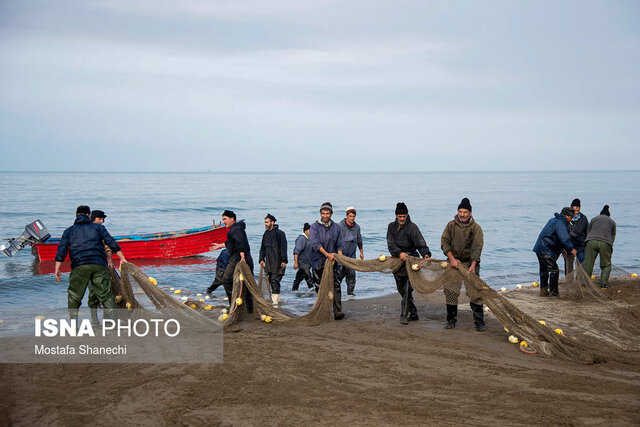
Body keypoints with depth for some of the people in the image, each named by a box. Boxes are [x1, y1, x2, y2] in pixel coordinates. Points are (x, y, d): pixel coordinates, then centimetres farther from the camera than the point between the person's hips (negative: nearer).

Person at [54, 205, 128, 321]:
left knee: (74, 296, 10)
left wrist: (57, 270, 10)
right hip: (99, 265, 0)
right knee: (106, 294, 7)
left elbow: (61, 251, 8)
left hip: (79, 266, 0)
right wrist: (122, 258, 15)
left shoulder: (69, 231, 17)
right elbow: (112, 243, 9)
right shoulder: (98, 227, 17)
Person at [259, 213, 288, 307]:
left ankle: (275, 301, -12)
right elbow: (262, 248, 20)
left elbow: (283, 247, -10)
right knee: (271, 280, 8)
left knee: (275, 280, -12)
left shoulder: (279, 233, -7)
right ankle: (277, 299, 17)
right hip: (269, 263, 7)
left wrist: (284, 261, -15)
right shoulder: (266, 234, 15)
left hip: (278, 262, -7)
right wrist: (261, 259, 10)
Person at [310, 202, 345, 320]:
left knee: (336, 286, -11)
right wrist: (327, 254, -22)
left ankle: (338, 312, -16)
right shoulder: (314, 227, 1)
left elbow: (340, 244, 11)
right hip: (318, 262, -1)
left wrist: (339, 255, -10)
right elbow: (315, 243, -12)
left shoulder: (336, 227, 11)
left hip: (333, 261, 1)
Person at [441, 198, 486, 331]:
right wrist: (451, 258, -13)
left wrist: (473, 265, -23)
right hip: (453, 261, 2)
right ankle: (451, 320, 16)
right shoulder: (451, 225, 4)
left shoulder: (476, 227, -3)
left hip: (470, 262, -2)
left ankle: (479, 322, -1)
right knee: (451, 291, 3)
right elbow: (444, 241, -1)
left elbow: (477, 247, -11)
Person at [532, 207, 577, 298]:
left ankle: (543, 291, 21)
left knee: (544, 270, 16)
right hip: (546, 250, -11)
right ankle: (553, 292, -3)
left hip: (539, 248, 11)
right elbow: (564, 238, -22)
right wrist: (571, 249, -10)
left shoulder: (553, 220, 20)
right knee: (554, 270, -6)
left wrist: (563, 249, 28)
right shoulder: (560, 223, -14)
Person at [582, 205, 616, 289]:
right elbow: (613, 236, 24)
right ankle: (603, 283, 3)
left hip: (592, 241, 0)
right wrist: (610, 250, 32)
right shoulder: (612, 222, 23)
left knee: (588, 263, 5)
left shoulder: (594, 219, 24)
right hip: (605, 243, 0)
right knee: (606, 265, 11)